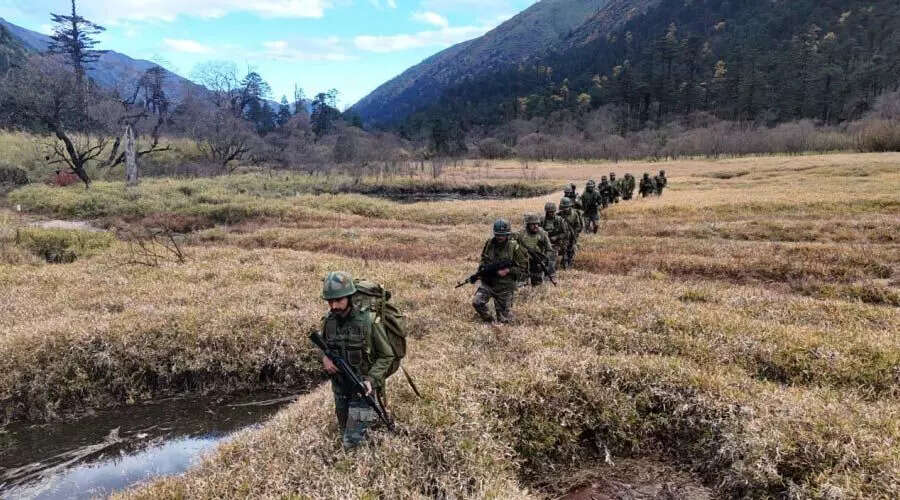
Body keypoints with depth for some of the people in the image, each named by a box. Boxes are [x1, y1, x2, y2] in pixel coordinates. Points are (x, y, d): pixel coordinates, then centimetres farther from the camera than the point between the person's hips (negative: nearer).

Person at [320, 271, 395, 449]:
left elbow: (386, 356, -12)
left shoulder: (369, 321, -21)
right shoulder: (328, 321, -7)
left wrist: (371, 380, -24)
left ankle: (371, 414, 19)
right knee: (345, 434, 21)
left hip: (363, 387, -5)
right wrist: (325, 357, -10)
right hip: (339, 387, 5)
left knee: (352, 443, -5)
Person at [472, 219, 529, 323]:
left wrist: (508, 270, -20)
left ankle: (507, 315, 41)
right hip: (487, 283, 4)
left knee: (503, 319, 3)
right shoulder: (489, 244, 0)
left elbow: (523, 268, -8)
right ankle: (489, 322, 10)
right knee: (477, 302, -16)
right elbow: (483, 259, 17)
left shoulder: (515, 247, -11)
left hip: (505, 287, -3)